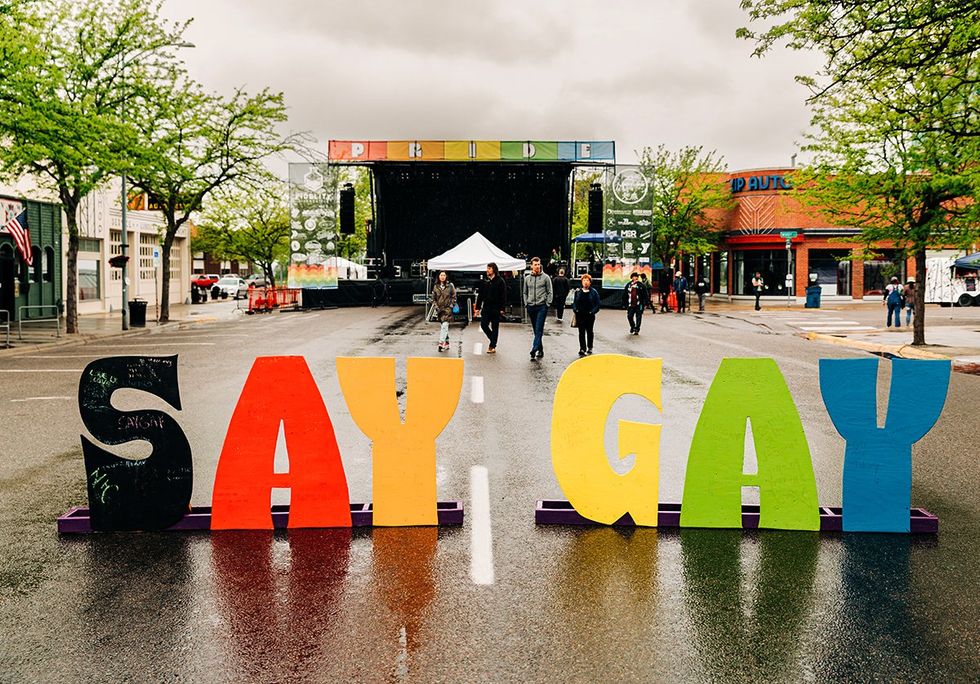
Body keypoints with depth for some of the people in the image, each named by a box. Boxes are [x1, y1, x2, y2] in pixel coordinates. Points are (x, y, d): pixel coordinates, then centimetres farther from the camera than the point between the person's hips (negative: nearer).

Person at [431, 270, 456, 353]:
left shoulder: (450, 286, 1)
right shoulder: (436, 287, 8)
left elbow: (454, 296, 6)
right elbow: (433, 298, 11)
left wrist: (452, 305, -4)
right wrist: (436, 307, -1)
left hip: (447, 308, -4)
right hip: (439, 309, 4)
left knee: (444, 325, -18)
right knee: (442, 326, 10)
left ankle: (441, 342, -24)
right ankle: (446, 343, 20)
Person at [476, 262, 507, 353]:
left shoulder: (500, 281, -3)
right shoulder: (484, 281, 10)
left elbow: (503, 295, -6)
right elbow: (480, 295, 12)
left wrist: (502, 308, -12)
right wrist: (478, 307, 7)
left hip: (495, 308, -4)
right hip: (486, 308, 4)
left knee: (495, 328, 2)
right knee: (483, 325, -2)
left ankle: (492, 346, 8)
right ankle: (493, 340, 20)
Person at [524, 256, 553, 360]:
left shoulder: (545, 277, 0)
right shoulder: (527, 278, 10)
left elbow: (550, 292, 1)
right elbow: (525, 293, 18)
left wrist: (547, 304, -6)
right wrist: (526, 304, 8)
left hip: (542, 307, -4)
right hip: (531, 307, 4)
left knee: (539, 329, -12)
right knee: (536, 330, 8)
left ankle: (534, 350, -20)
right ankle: (540, 350, 16)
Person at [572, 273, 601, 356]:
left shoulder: (594, 292, -2)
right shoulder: (578, 292, 5)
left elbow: (597, 305, -3)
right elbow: (574, 302, 9)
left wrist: (592, 312, -16)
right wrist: (575, 310, -8)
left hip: (590, 316, -1)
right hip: (580, 315, 1)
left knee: (589, 332, 14)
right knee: (581, 332, -4)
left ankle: (589, 348, 30)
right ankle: (582, 349, -4)